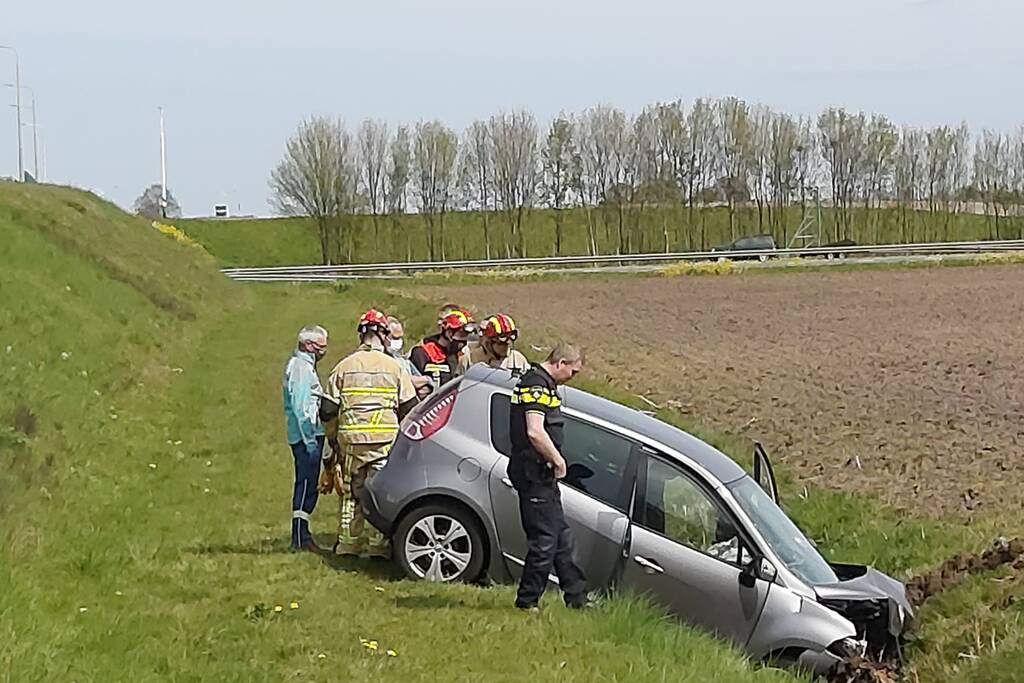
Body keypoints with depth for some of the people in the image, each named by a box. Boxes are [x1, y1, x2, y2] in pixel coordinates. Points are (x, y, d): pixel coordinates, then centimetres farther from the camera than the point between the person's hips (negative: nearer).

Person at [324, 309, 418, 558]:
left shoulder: (343, 367, 7)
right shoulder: (395, 367, 1)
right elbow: (410, 407, 3)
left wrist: (334, 442, 16)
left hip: (351, 440, 2)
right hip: (386, 441, -2)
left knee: (351, 494, 10)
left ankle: (348, 544, 13)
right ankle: (377, 545, -1)